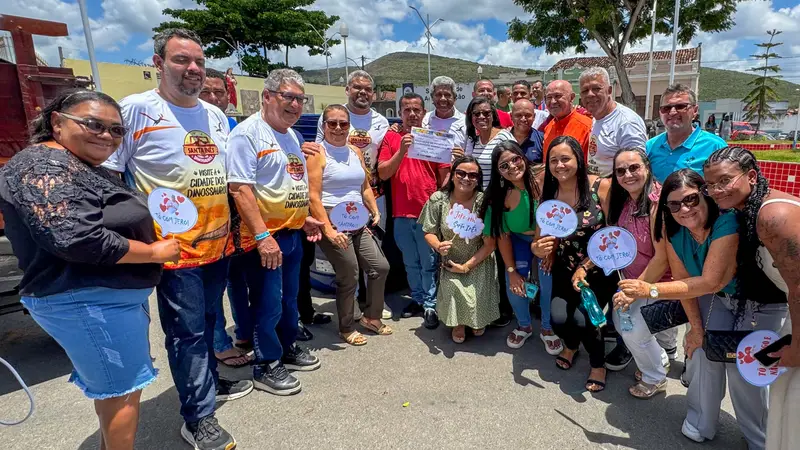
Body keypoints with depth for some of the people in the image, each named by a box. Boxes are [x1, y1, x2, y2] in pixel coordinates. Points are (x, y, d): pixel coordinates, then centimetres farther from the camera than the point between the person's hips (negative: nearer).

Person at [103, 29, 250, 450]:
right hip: (175, 246, -6)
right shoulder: (136, 109, -9)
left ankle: (207, 382, 41)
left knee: (207, 322, 21)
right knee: (187, 331, 2)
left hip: (219, 241, 6)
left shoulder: (215, 115, 11)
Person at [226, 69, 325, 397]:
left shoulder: (292, 135, 13)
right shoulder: (248, 132, -14)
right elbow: (239, 187, -22)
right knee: (268, 304, 3)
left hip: (293, 233, 8)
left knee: (290, 297, 19)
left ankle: (288, 348, 38)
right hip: (264, 237, -8)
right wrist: (262, 236, -26)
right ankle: (266, 367, 21)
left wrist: (304, 217, 15)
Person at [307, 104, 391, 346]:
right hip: (333, 222, -7)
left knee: (380, 267, 7)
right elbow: (313, 196, -15)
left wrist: (375, 211, 6)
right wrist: (328, 229, -22)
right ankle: (347, 328, 22)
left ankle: (371, 317, 29)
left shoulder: (355, 151, 13)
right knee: (349, 276, -1)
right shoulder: (317, 154, -8)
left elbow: (366, 187, 20)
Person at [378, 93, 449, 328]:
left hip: (429, 212, -2)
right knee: (410, 262, 15)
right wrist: (401, 150, -16)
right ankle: (417, 298, 32)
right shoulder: (391, 138, 3)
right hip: (402, 213, 2)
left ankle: (431, 305, 18)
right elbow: (383, 174, -5)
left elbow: (445, 176, 2)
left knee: (429, 263, 6)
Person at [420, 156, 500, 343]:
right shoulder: (438, 199, -12)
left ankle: (477, 320, 23)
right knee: (452, 289, -24)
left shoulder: (484, 201, -18)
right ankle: (457, 322, 12)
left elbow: (490, 244, -14)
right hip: (450, 262, 1)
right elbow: (429, 232, -2)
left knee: (478, 296, -18)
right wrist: (438, 246, -25)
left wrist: (466, 266, -15)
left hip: (479, 262, -1)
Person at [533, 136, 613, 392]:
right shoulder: (548, 194, -3)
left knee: (582, 319, -19)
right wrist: (539, 249, -24)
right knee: (558, 319, -16)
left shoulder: (601, 187, -14)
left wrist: (585, 268, -14)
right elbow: (539, 240, -1)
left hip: (599, 270, -3)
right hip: (565, 271, 3)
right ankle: (571, 344, 26)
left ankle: (598, 364, 18)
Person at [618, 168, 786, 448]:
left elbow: (710, 282, -35)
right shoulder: (672, 229, -17)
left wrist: (651, 290, -35)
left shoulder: (728, 223, -35)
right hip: (719, 298, 5)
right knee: (703, 350, -3)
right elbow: (682, 279, -12)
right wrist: (696, 327, -11)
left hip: (762, 302, -4)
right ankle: (700, 425, 17)